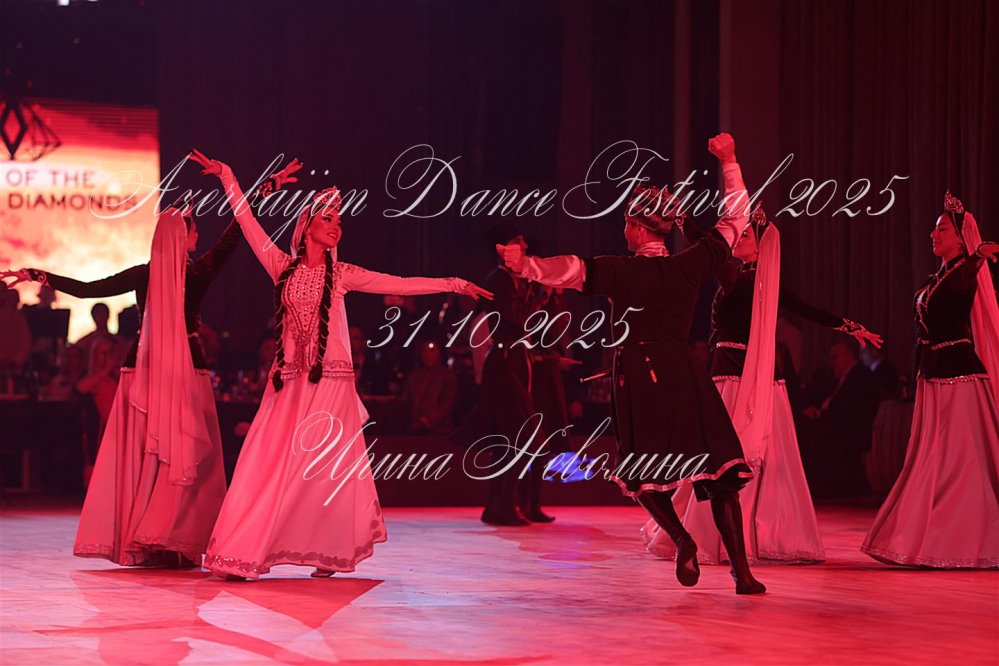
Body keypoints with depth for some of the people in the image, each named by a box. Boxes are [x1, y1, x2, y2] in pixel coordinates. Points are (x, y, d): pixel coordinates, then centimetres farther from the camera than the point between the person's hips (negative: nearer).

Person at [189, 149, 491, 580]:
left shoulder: (341, 274, 7)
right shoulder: (283, 267, 7)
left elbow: (400, 285, 7)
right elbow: (248, 223, 9)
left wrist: (454, 285, 5)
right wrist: (227, 177, 9)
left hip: (330, 383, 0)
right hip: (289, 383, 0)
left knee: (325, 468, -2)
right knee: (269, 464, -5)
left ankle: (330, 553, 11)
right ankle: (243, 553, -4)